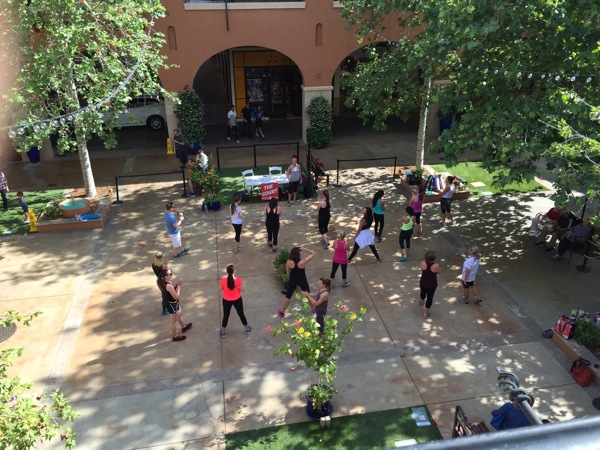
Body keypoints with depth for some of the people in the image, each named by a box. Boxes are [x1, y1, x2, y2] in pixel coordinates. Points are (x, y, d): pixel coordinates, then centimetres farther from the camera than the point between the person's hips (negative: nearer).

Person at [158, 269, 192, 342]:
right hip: (171, 305, -10)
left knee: (179, 314, 33)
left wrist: (177, 283, -10)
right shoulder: (169, 286, -36)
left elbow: (173, 287, 8)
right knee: (174, 321, 12)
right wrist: (179, 285, -23)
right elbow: (177, 297, -30)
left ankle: (184, 327, 58)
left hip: (173, 303, 10)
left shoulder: (168, 281, -8)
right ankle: (175, 336, 33)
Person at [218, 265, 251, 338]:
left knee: (226, 316, 20)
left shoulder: (223, 280, -22)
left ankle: (223, 332, 36)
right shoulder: (238, 280, -25)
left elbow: (220, 289, -7)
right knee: (241, 314, 20)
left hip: (226, 300, 0)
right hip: (237, 300, 0)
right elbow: (242, 290, -13)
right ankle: (247, 329, 39)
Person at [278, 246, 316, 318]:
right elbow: (313, 254, -17)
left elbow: (288, 272, -2)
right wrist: (304, 249, -20)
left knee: (288, 296, 16)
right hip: (302, 281, -1)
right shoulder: (303, 262, -26)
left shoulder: (289, 262, -19)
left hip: (292, 281, 2)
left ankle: (282, 312, 27)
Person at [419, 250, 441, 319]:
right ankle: (425, 313, 25)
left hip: (423, 282, 3)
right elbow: (438, 272, -7)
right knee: (430, 298, 14)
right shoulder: (436, 266, -28)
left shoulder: (423, 263, -23)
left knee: (423, 292, 32)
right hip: (432, 284, -3)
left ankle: (422, 302, 63)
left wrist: (425, 260, 7)